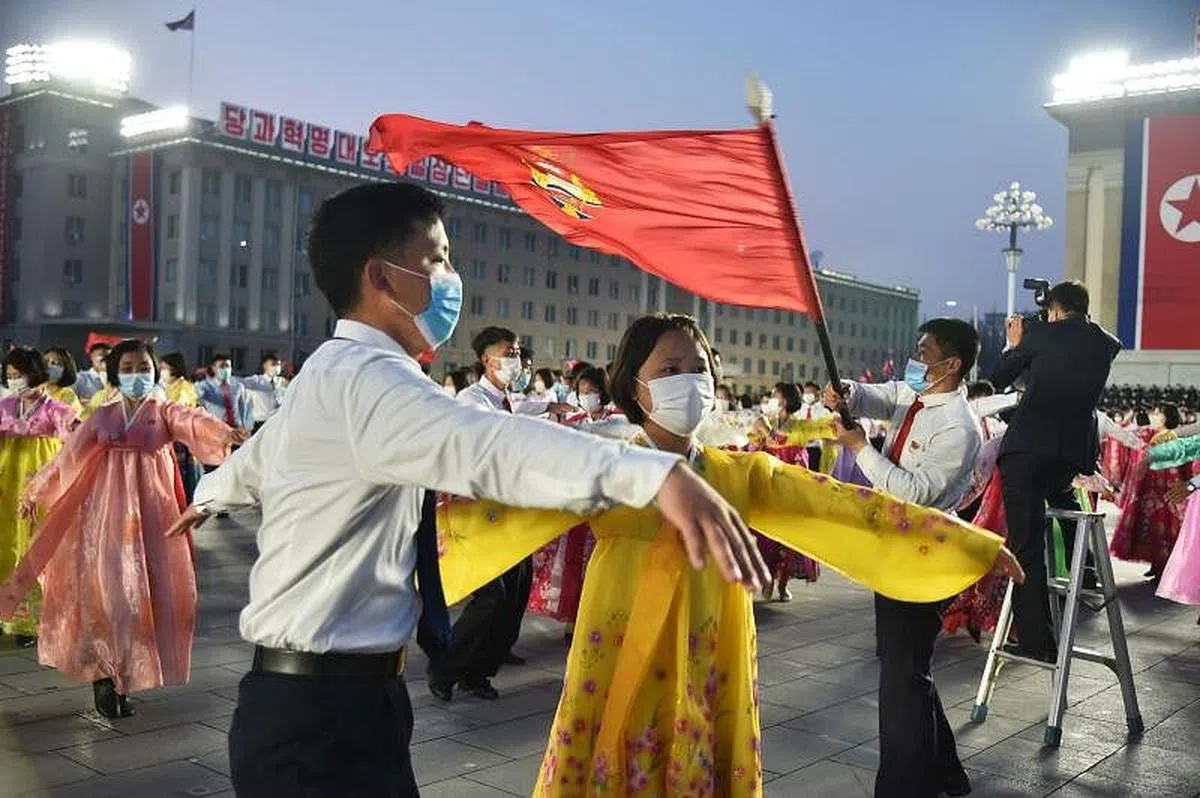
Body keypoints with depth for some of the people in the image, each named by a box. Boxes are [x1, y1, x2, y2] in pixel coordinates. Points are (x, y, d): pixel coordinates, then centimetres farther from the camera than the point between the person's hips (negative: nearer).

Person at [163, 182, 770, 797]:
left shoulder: (332, 374, 13)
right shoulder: (367, 377, -21)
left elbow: (255, 457, 34)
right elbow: (484, 442, -42)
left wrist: (210, 496, 55)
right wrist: (658, 474, -55)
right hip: (322, 711, -10)